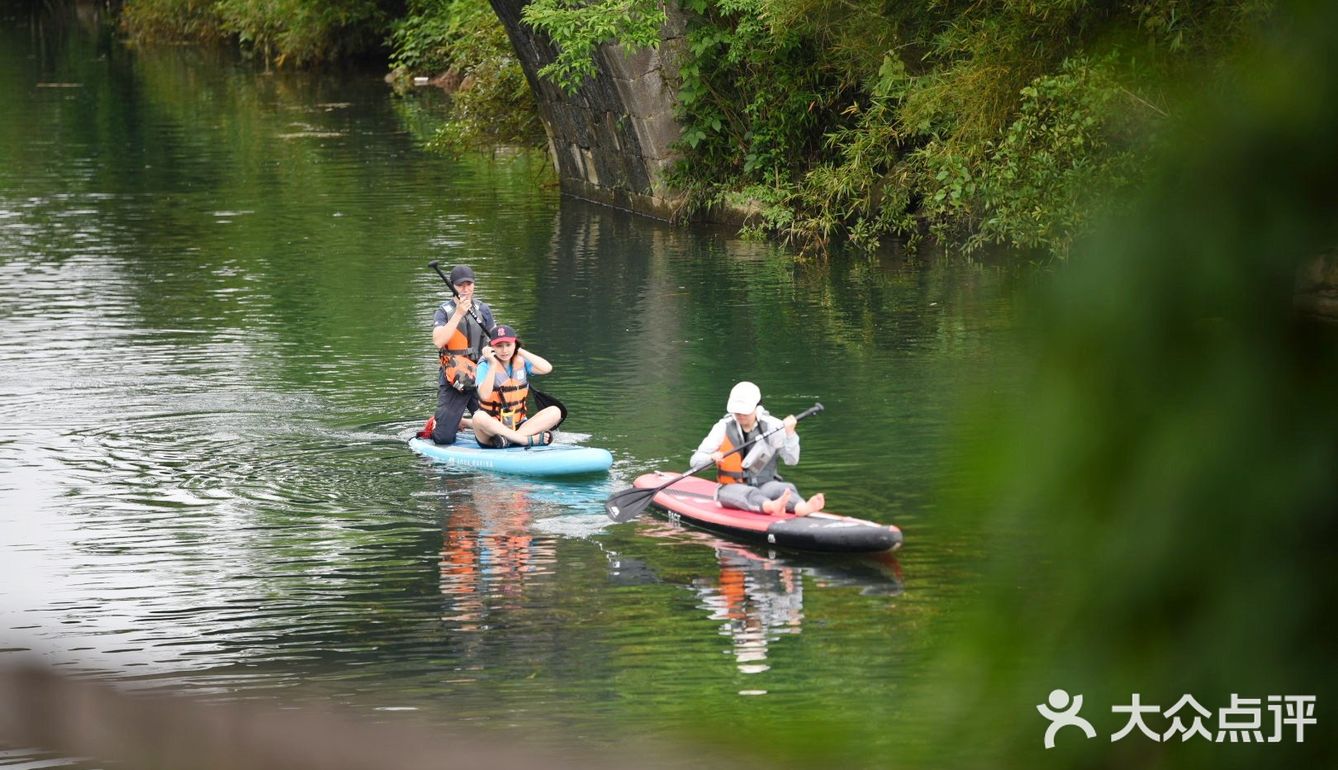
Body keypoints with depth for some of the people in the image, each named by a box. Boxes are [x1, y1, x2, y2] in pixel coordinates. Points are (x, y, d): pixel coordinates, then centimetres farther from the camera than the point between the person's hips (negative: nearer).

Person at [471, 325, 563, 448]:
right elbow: (484, 395, -21)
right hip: (492, 427, -4)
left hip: (518, 425, 4)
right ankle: (530, 439, -34)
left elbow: (547, 368, -13)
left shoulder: (521, 361, 6)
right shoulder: (485, 365, -5)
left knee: (555, 412, -16)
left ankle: (508, 439, -30)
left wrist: (521, 352, -7)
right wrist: (493, 365, -20)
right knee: (479, 418, -38)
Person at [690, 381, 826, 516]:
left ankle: (802, 508, -65)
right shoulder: (723, 428, 1)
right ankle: (771, 507, -70)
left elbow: (791, 460, -4)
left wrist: (790, 433, -18)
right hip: (732, 488, -1)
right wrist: (711, 457, -22)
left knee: (786, 488, -31)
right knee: (749, 493, -37)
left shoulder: (772, 426, 1)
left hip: (765, 484, 1)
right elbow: (695, 460, 0)